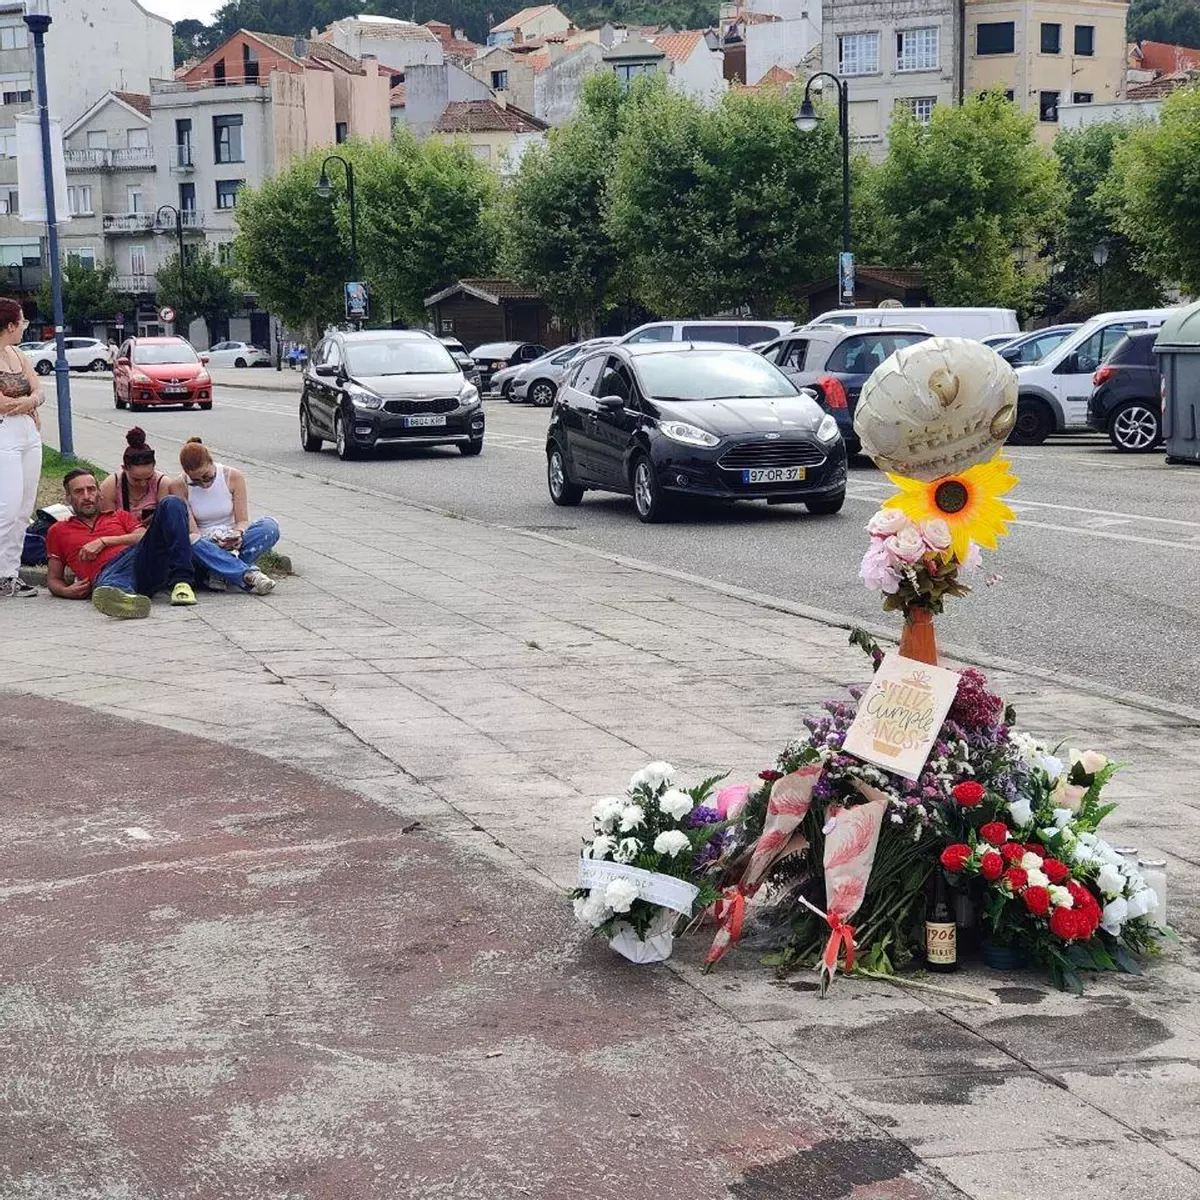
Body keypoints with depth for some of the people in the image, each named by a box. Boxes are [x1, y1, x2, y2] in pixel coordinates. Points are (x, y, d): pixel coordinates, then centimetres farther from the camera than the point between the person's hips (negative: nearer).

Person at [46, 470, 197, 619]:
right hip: (108, 572, -3)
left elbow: (144, 538, 13)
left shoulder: (120, 517, 34)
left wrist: (103, 542, 2)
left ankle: (181, 582, -34)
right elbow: (54, 579, 29)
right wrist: (66, 591, 4)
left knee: (171, 504, -16)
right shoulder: (58, 531, 33)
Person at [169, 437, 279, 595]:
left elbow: (242, 519, -3)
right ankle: (248, 574, -47)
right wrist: (214, 542, -31)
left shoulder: (233, 477, -3)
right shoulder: (179, 487, -7)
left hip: (233, 542, 2)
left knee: (269, 526, -26)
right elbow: (191, 531, -11)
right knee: (191, 542, -39)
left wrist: (238, 533, -27)